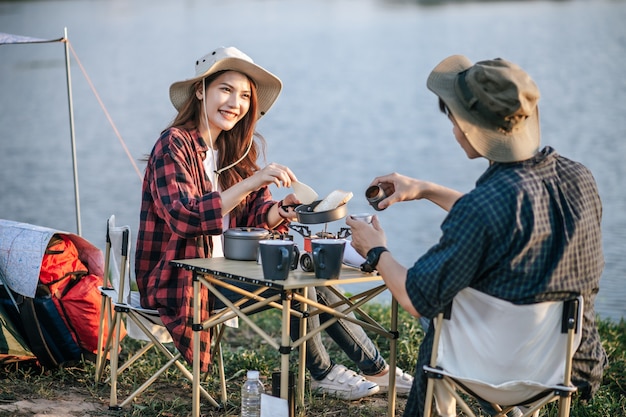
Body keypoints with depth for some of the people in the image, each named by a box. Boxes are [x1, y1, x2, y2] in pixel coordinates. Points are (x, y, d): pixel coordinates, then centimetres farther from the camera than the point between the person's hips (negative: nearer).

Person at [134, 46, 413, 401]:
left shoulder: (235, 150, 10)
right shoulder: (175, 144, -15)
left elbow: (256, 214, 5)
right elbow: (184, 217, -29)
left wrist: (283, 210, -18)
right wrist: (251, 182, -36)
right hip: (179, 279, -7)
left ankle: (376, 369, 4)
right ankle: (322, 374, 2)